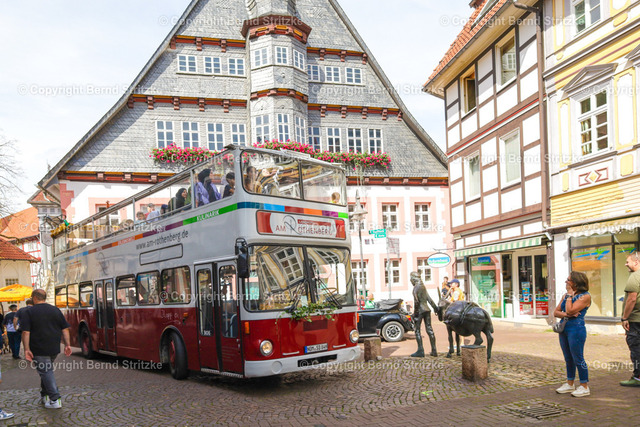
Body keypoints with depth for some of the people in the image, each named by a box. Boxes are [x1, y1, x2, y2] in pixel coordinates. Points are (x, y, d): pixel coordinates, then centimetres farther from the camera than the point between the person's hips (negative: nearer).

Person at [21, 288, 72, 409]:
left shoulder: (30, 312, -5)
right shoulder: (55, 310, 8)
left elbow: (26, 332, -13)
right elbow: (65, 329, 6)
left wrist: (27, 349, -13)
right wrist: (67, 345, 8)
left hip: (39, 349, -5)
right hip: (54, 349, 5)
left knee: (46, 372, -2)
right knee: (47, 371, 21)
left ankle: (55, 400, -8)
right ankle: (44, 396, 30)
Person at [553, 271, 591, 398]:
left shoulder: (585, 296, -10)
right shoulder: (565, 295, 14)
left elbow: (570, 310, -20)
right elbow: (556, 312, 9)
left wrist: (570, 295, -10)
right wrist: (566, 314, -10)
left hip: (576, 329, -8)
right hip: (564, 329, 8)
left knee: (578, 359, -3)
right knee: (568, 359, 15)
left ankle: (584, 387, 7)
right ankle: (570, 384, 25)